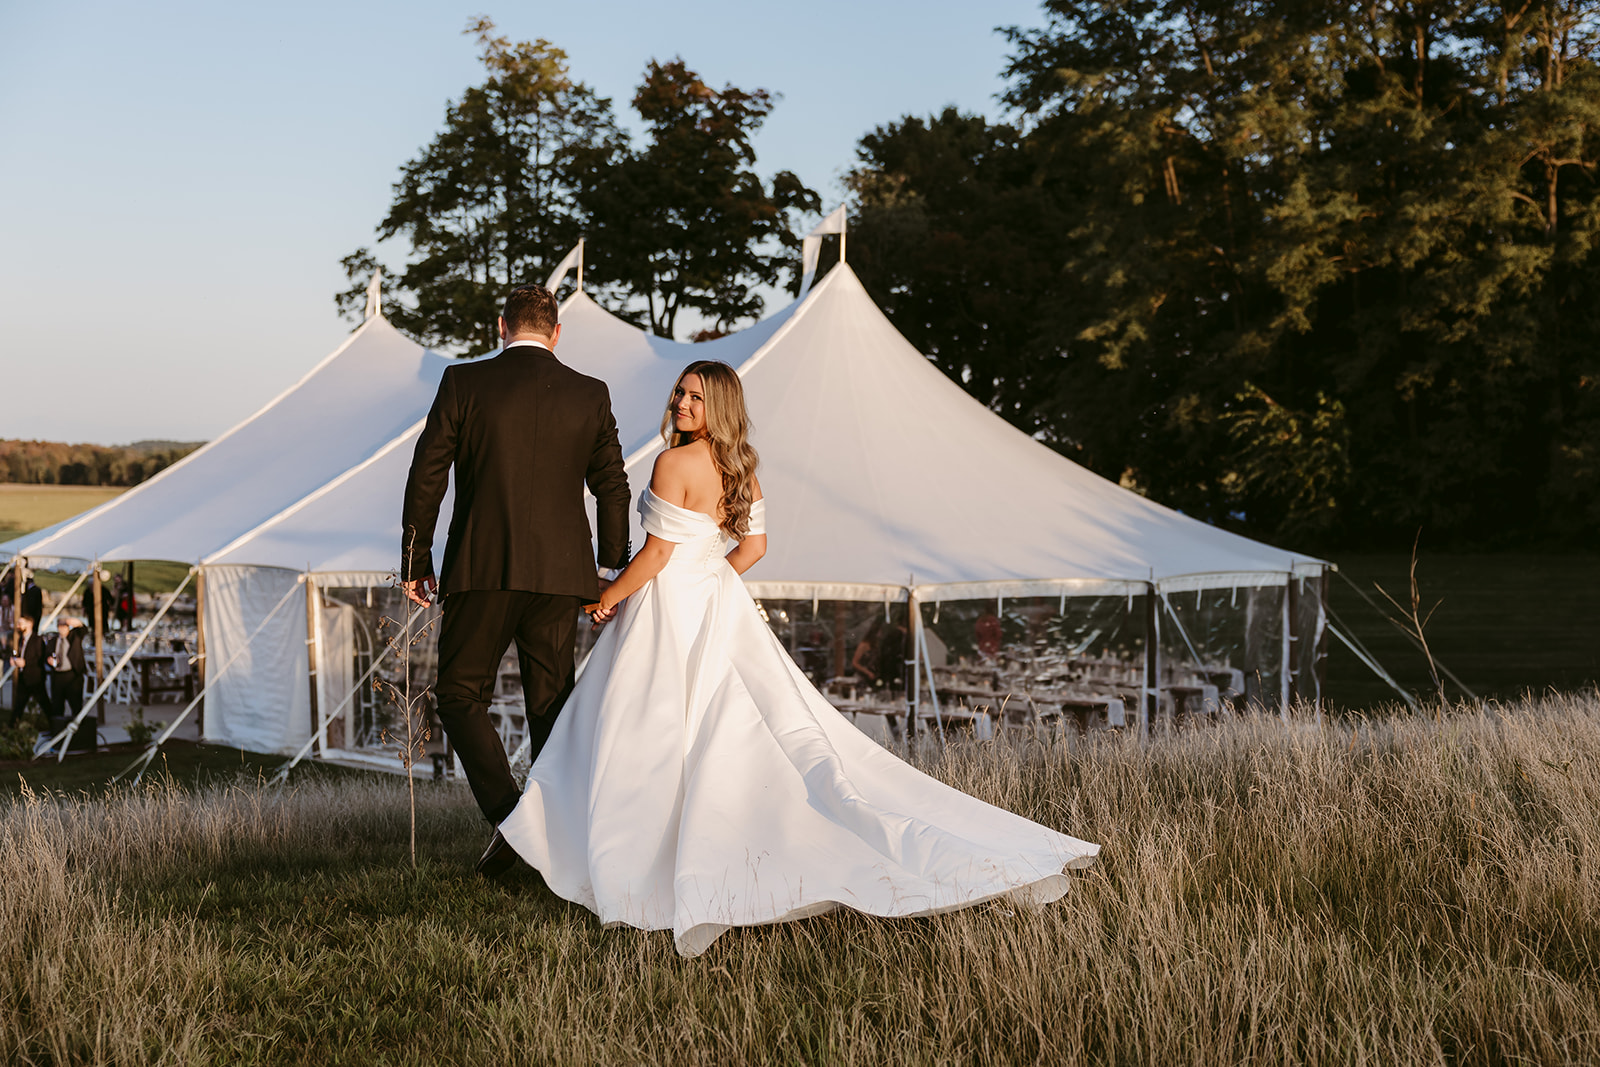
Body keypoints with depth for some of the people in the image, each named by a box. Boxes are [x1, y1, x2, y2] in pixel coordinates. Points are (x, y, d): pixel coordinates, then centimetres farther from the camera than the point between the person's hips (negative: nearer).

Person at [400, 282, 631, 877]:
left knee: (460, 697, 10)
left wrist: (415, 562, 8)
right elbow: (613, 489, 7)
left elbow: (425, 477, -2)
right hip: (560, 574, 3)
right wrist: (613, 574, 17)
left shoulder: (463, 383, -2)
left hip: (481, 571, -2)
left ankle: (508, 817, -8)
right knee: (552, 706, 12)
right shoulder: (590, 395, 4)